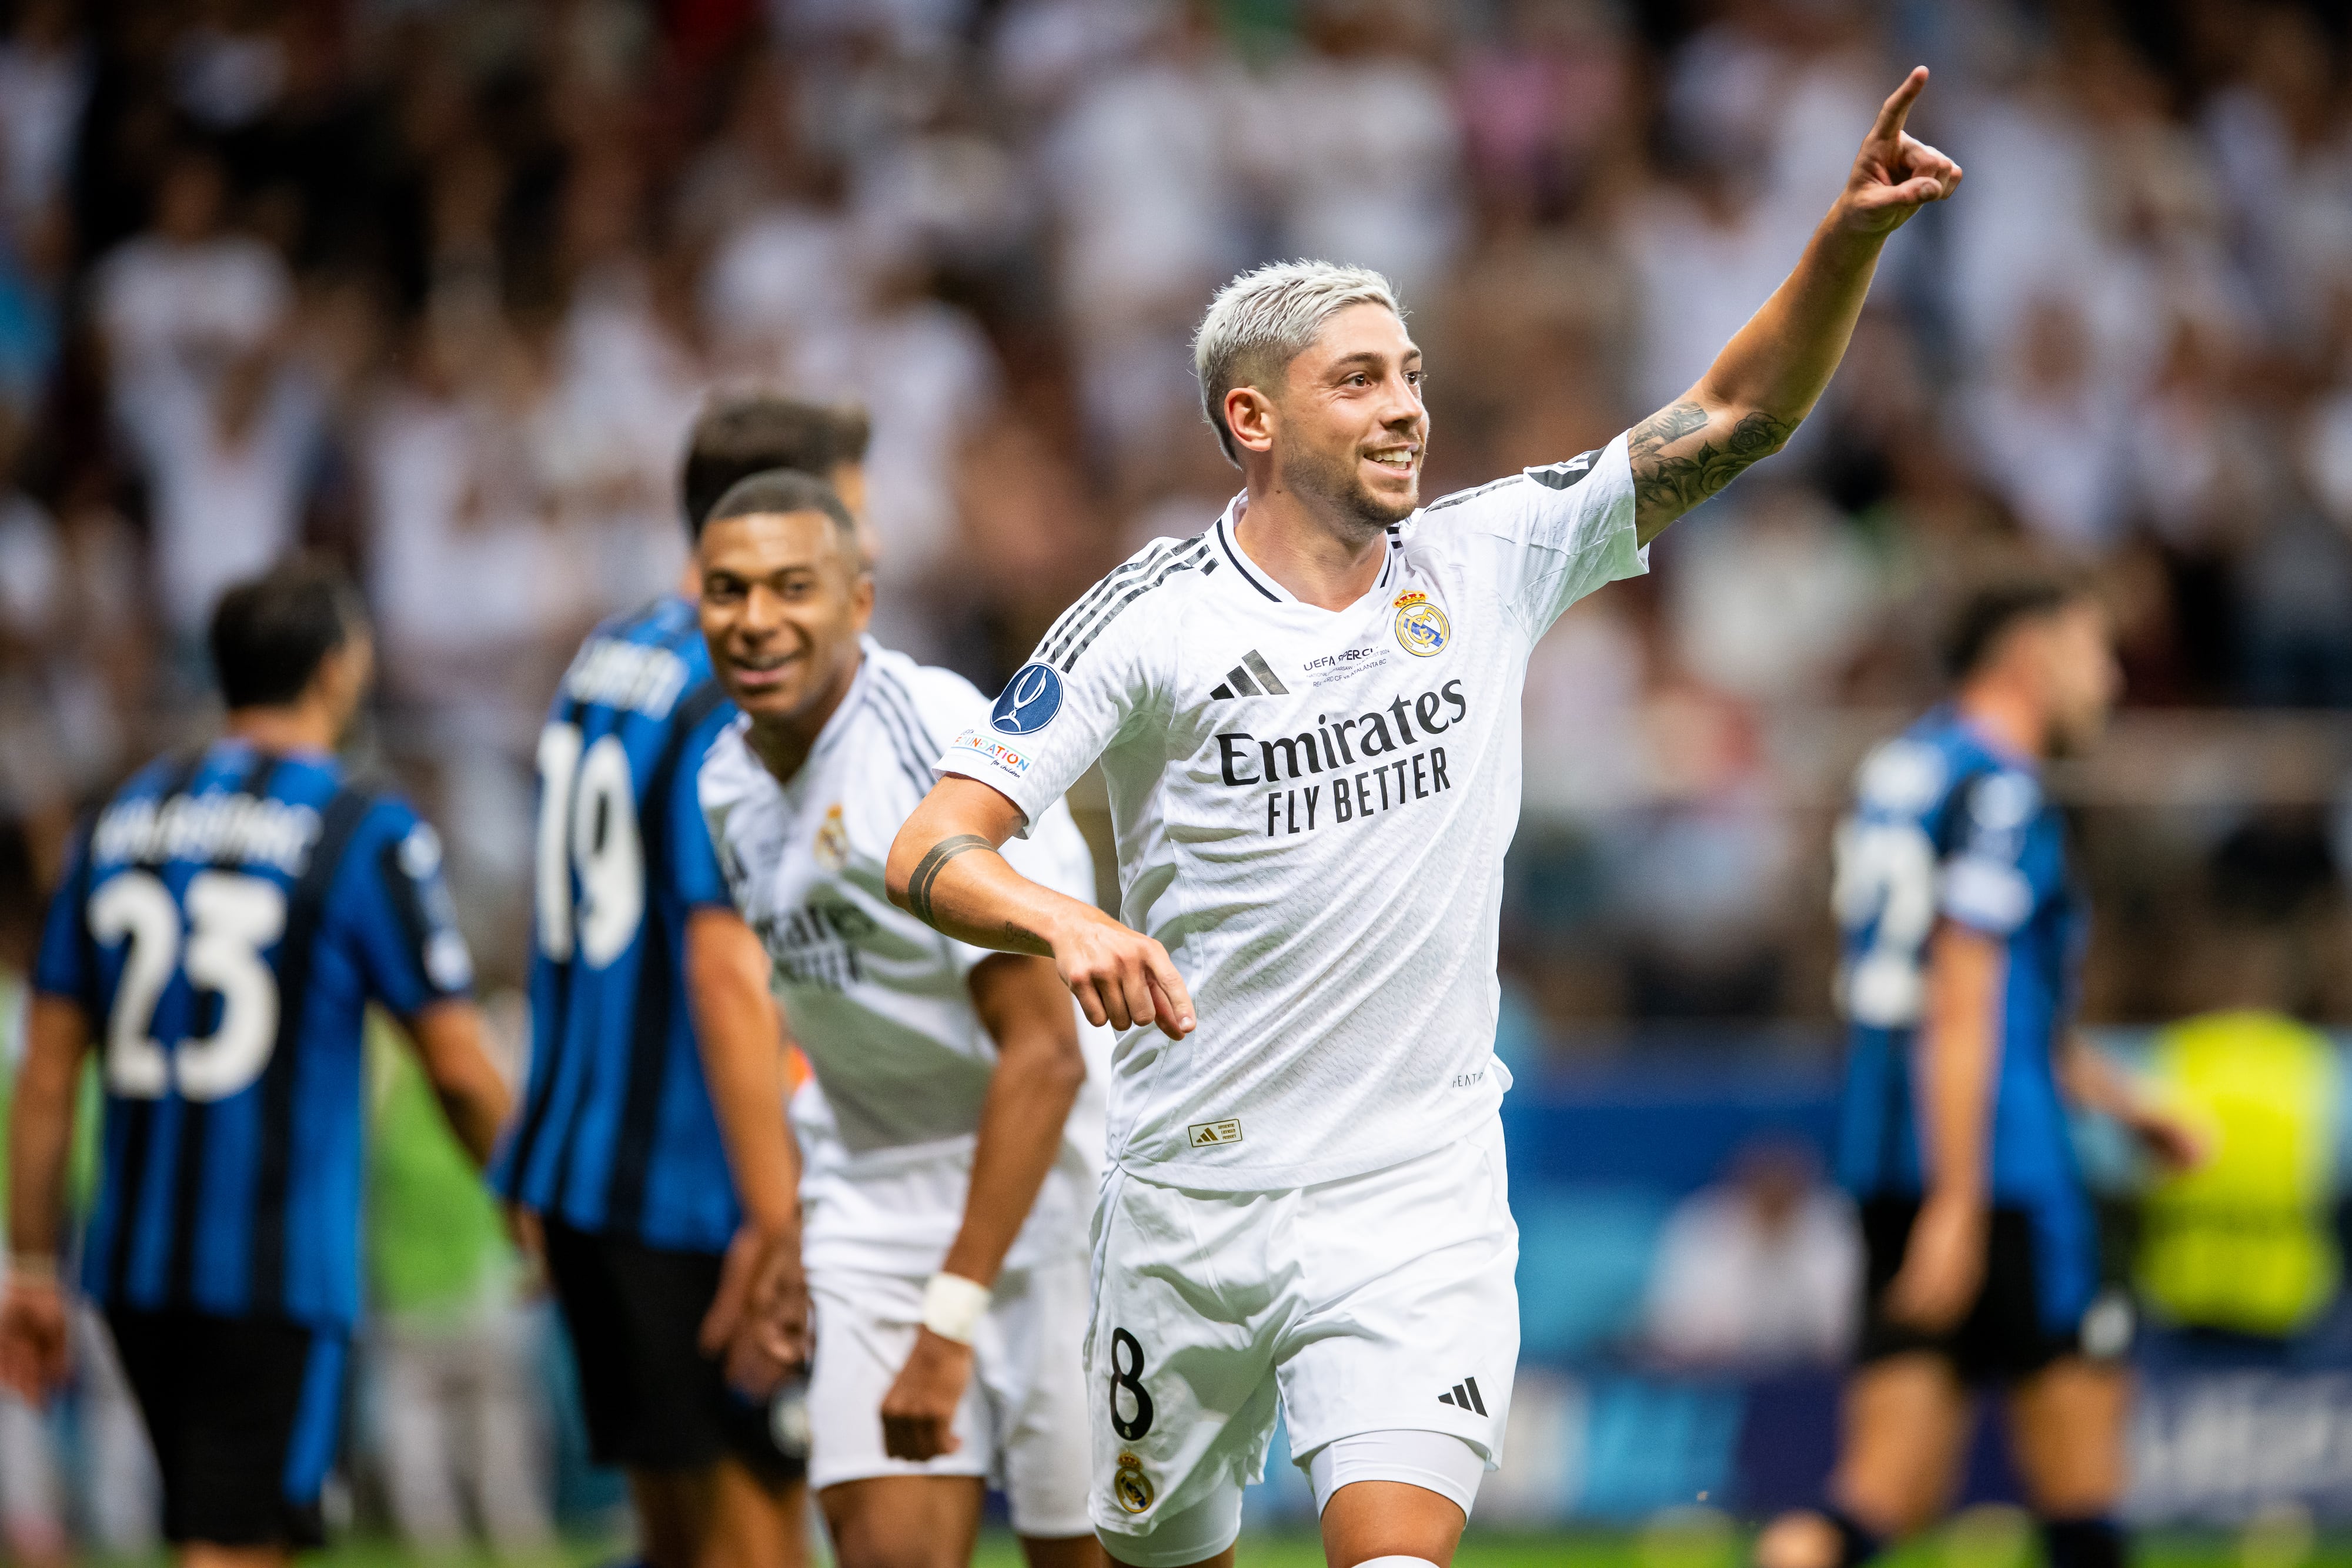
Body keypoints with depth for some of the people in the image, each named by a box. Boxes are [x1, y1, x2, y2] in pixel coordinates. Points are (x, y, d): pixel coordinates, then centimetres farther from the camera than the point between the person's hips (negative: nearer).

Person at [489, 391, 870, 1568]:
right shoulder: (739, 709, -14)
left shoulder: (600, 666, 15)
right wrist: (778, 1226, -22)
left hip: (580, 1174, 9)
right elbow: (727, 971, -20)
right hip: (697, 1193, -9)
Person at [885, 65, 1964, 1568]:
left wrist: (1852, 236, -16)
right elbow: (933, 853, -12)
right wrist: (1066, 923, -33)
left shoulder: (1488, 566, 3)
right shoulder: (1149, 622, -7)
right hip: (1192, 1199, -1)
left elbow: (1738, 418, 0)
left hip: (1418, 1200, 1)